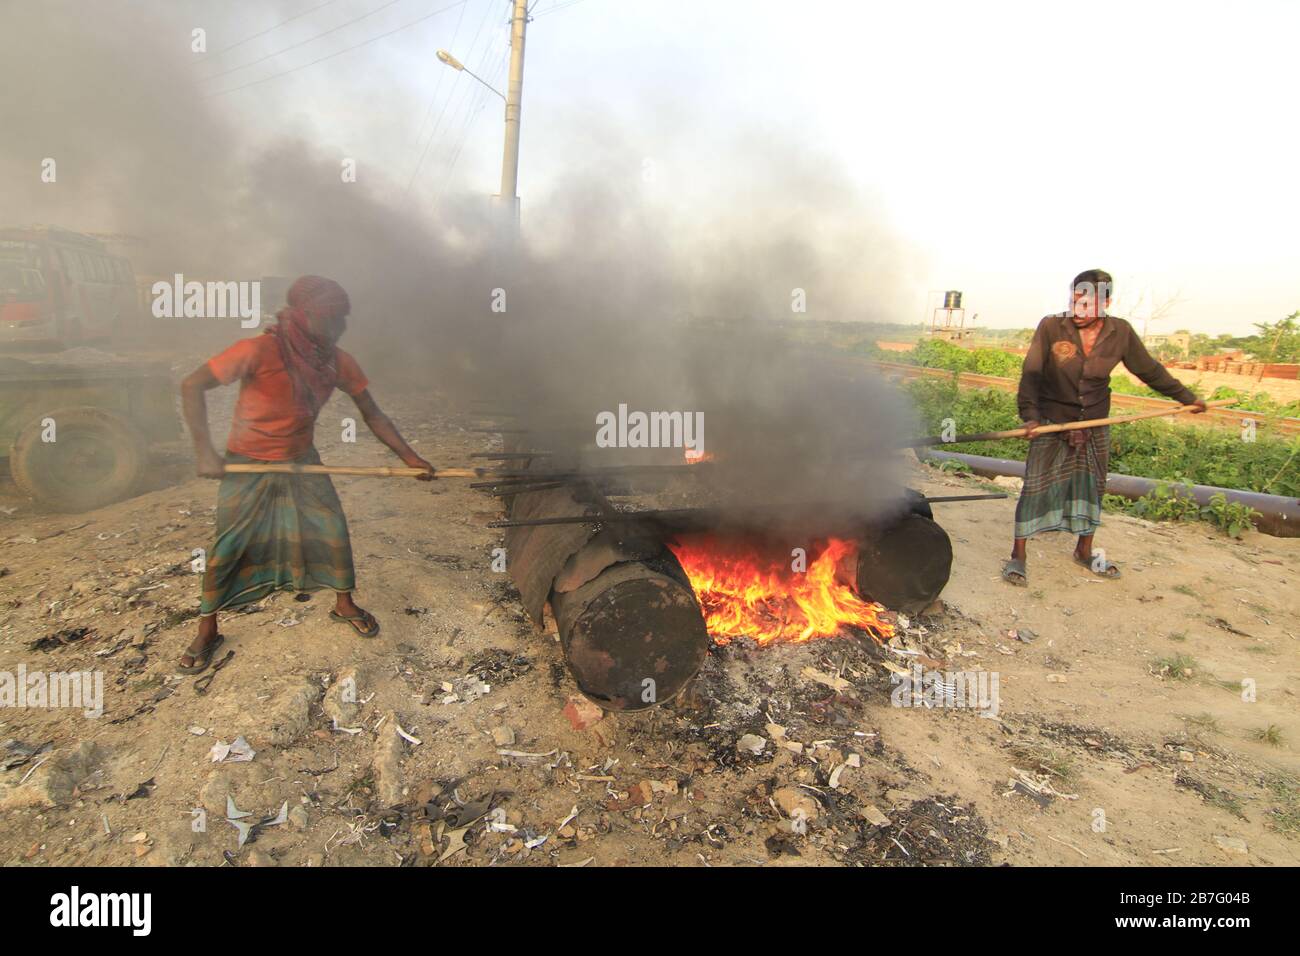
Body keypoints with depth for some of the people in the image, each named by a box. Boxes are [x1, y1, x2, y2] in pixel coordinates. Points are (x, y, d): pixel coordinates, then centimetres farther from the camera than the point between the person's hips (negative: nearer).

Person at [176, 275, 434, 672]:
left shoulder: (338, 362, -11)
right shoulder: (260, 351, -27)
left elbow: (372, 415, -3)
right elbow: (192, 385, -21)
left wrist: (408, 455, -11)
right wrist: (206, 452, -25)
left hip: (302, 461, 4)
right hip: (248, 465, -4)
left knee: (334, 530, 1)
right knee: (227, 547, 2)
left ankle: (344, 603, 25)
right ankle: (207, 633, 21)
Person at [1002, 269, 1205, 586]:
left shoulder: (1120, 333, -6)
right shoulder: (1051, 327, -15)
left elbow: (1150, 370, 8)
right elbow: (1031, 374, -17)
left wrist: (1186, 397, 15)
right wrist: (1030, 415, -29)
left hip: (1095, 427, 4)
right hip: (1052, 424, -4)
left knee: (1092, 488, 13)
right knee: (1036, 487, -7)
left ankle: (1084, 551, 31)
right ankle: (1018, 556, 1)